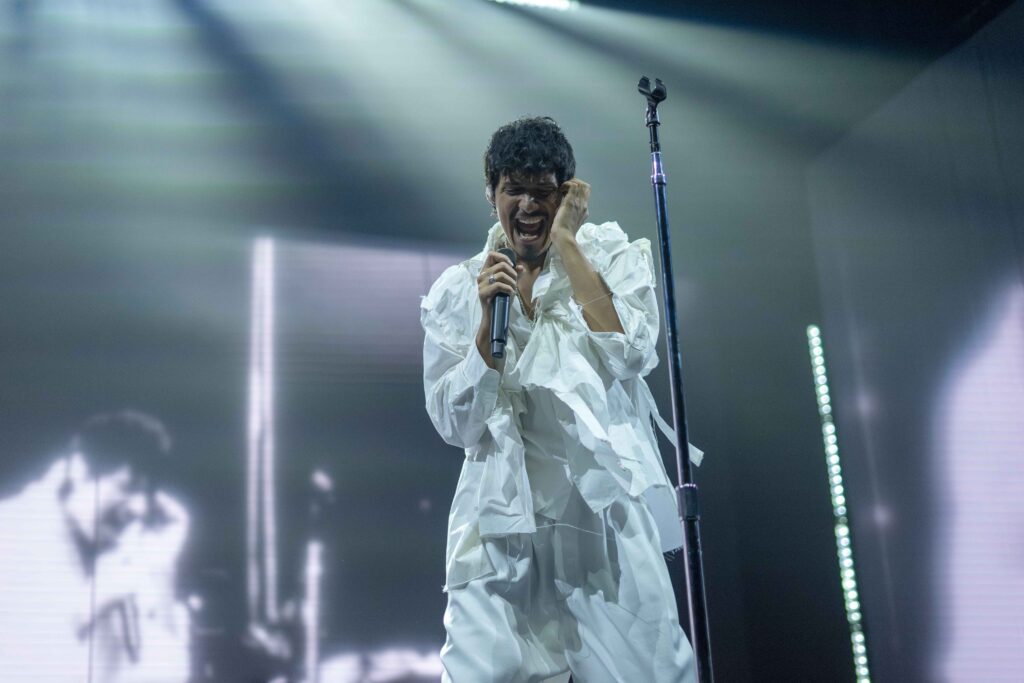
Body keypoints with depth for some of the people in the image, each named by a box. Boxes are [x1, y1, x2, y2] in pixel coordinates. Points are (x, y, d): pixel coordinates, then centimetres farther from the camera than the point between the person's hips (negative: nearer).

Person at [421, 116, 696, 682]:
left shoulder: (612, 256, 4)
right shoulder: (455, 292, 6)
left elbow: (628, 355, -14)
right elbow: (455, 425, -1)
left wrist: (567, 242, -11)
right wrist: (489, 320, -13)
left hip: (602, 503, 0)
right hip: (502, 515, 1)